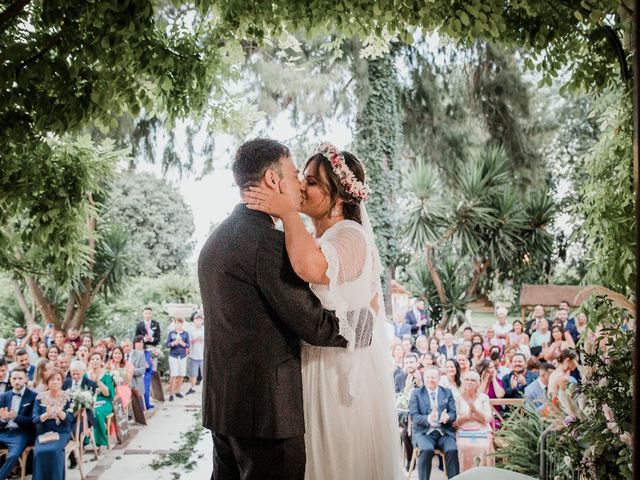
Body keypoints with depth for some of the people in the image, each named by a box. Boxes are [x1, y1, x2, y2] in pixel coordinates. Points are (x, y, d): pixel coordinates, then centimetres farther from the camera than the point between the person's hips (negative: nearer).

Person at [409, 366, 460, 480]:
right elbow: (413, 416, -3)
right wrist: (427, 419, -25)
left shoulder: (447, 392, 13)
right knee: (427, 449, -32)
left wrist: (447, 417, -20)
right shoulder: (416, 393, 7)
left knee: (452, 450, -28)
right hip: (424, 432, -2)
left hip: (444, 432, 2)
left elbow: (453, 414, 6)